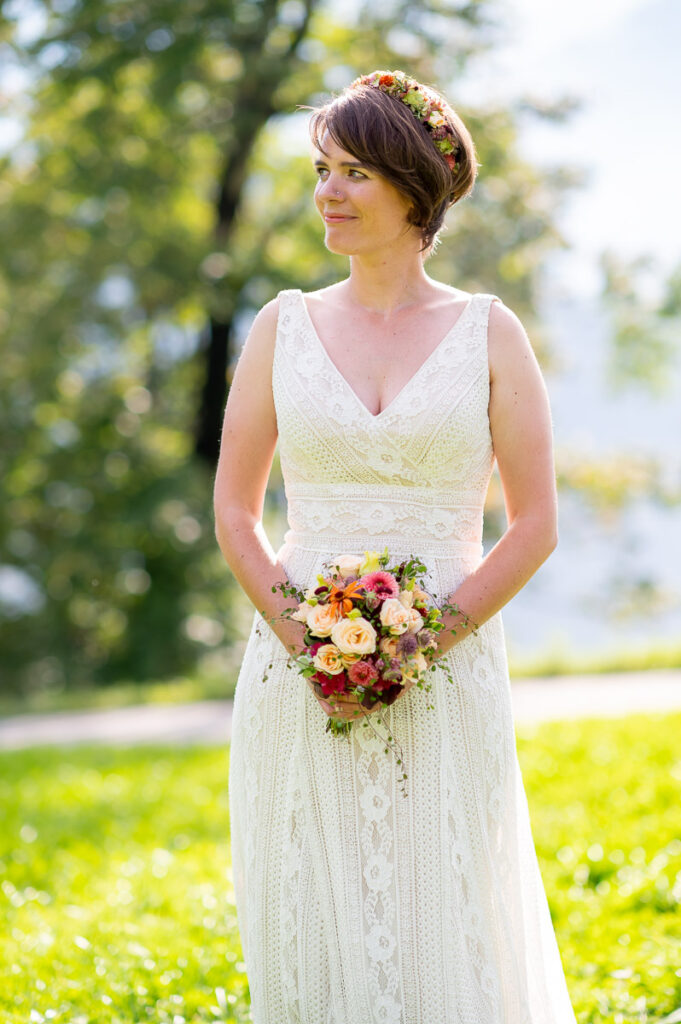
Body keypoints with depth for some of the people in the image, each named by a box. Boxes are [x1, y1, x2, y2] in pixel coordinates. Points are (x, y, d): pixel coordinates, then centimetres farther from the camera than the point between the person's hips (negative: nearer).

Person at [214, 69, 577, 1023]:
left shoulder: (488, 331, 2)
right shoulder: (284, 327, 7)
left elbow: (534, 526, 0)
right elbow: (234, 512, 7)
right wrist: (307, 644, -7)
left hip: (448, 683, -1)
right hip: (299, 688, 2)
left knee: (442, 940, 0)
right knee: (317, 934, 3)